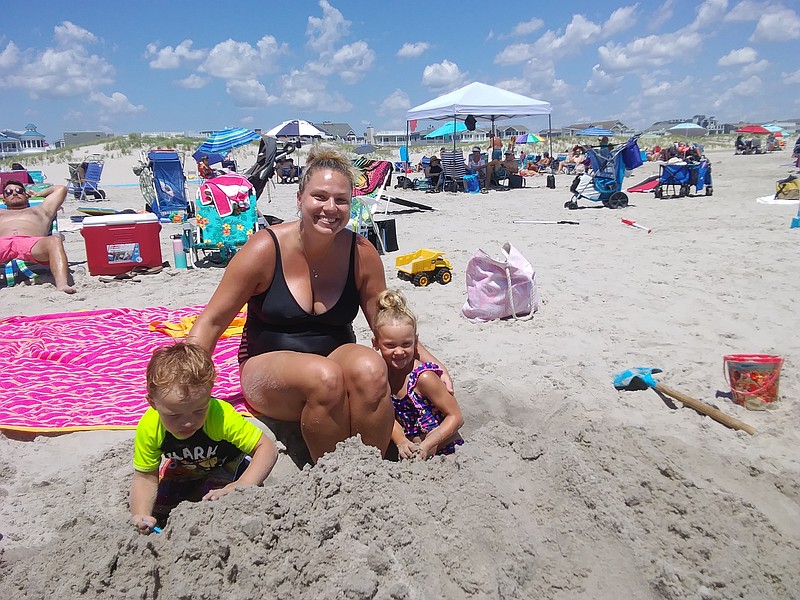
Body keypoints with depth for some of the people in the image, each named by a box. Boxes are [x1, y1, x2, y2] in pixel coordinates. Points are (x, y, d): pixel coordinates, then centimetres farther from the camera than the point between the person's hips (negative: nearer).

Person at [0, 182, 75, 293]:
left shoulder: (40, 210, 41)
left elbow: (61, 189, 46)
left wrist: (37, 194, 55)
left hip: (31, 242, -1)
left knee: (55, 240, -37)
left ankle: (62, 285, -58)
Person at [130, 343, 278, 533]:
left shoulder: (223, 417, -40)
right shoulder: (149, 428, -29)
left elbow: (267, 449, -37)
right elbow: (145, 477, -18)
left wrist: (239, 488, -48)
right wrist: (141, 515, -35)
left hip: (228, 469, -4)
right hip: (184, 473, 4)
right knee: (154, 511, -1)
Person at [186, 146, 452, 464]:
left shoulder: (362, 253, -5)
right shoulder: (265, 249, -13)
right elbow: (211, 322, -7)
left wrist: (429, 361, -10)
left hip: (338, 356, 3)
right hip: (267, 365, -2)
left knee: (370, 368, -31)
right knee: (324, 377, -34)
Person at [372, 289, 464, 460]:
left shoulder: (423, 377, -22)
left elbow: (456, 417, -18)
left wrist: (426, 446, -26)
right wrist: (402, 443, -21)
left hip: (441, 448, -7)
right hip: (410, 444, 7)